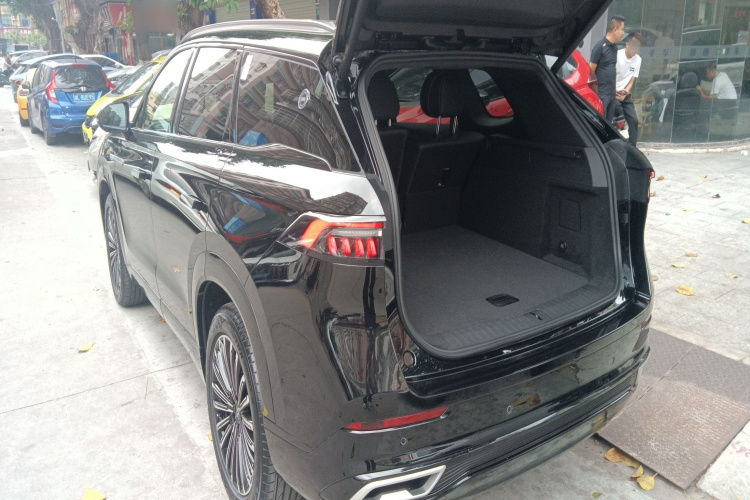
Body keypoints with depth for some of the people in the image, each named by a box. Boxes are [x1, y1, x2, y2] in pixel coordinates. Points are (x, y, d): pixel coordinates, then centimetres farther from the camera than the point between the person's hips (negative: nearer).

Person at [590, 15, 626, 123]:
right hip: (601, 94, -8)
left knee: (609, 123, 11)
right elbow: (591, 70, -11)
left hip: (612, 93, 8)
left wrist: (614, 88, 16)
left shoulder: (614, 48, 14)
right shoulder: (600, 46, -10)